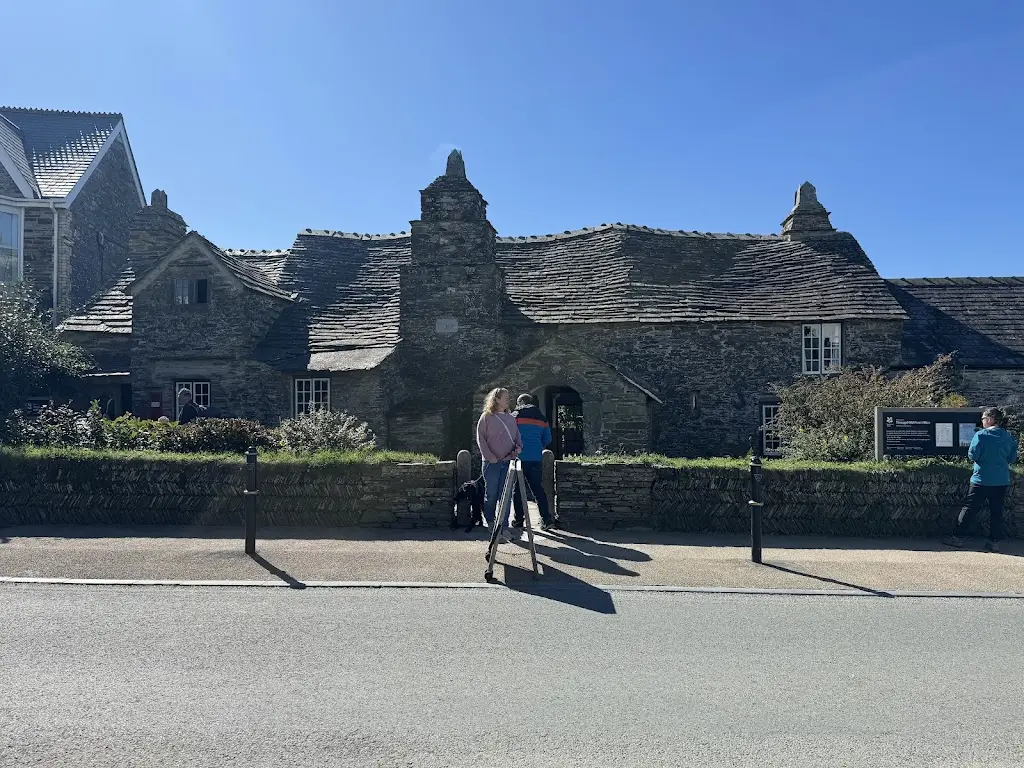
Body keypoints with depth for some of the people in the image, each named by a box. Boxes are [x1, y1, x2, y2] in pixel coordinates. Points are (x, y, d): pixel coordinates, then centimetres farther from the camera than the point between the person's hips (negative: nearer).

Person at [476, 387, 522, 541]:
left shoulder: (511, 418, 14)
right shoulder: (486, 417, -1)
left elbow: (517, 436, 18)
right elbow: (480, 439, -4)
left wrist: (518, 447, -3)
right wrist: (490, 457, -12)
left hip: (508, 462, 4)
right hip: (492, 463, -4)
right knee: (491, 495, 5)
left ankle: (504, 527, 2)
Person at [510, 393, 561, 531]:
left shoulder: (514, 416, -1)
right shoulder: (542, 418, 11)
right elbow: (547, 439, 12)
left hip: (519, 458, -3)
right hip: (536, 459, 4)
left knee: (517, 489, 6)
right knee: (538, 489, 8)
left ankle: (519, 520, 8)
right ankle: (546, 519, 1)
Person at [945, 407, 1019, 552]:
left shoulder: (981, 435, -12)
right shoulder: (1008, 437, 3)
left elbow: (972, 455, -12)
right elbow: (1012, 459, 8)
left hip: (982, 479, -4)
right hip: (1002, 481, 4)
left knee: (970, 508, 2)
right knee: (996, 511, 10)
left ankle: (957, 537, 5)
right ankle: (994, 541, 11)